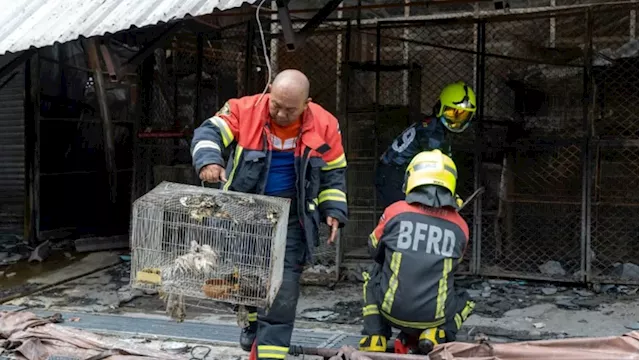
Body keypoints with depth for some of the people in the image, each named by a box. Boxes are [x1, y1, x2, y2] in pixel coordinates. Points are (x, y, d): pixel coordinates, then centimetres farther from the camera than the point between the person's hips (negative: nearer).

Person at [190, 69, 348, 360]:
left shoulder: (324, 125, -9)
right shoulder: (245, 110, -14)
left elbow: (333, 173, 3)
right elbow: (209, 132, -21)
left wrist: (334, 211, -4)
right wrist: (209, 160, -41)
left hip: (291, 216, -1)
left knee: (283, 289, -5)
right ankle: (254, 321, 47)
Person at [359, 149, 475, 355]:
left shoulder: (395, 212, -5)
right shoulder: (460, 227, 0)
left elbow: (374, 251, 13)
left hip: (391, 310, 0)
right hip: (434, 317, 0)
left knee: (373, 279, 30)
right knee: (463, 300, 32)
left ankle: (375, 337, 15)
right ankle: (437, 334, 4)